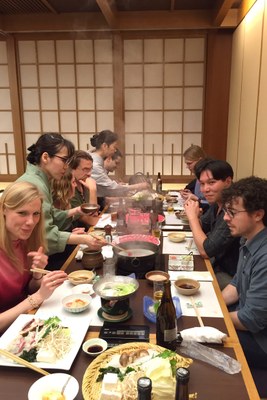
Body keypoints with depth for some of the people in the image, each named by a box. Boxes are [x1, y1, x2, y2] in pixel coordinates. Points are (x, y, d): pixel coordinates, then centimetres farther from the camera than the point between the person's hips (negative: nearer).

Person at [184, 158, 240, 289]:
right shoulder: (216, 203, -1)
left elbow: (205, 251, -27)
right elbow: (201, 228, 15)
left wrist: (192, 216, -18)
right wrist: (195, 216, -8)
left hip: (231, 277, -8)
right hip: (217, 263, 8)